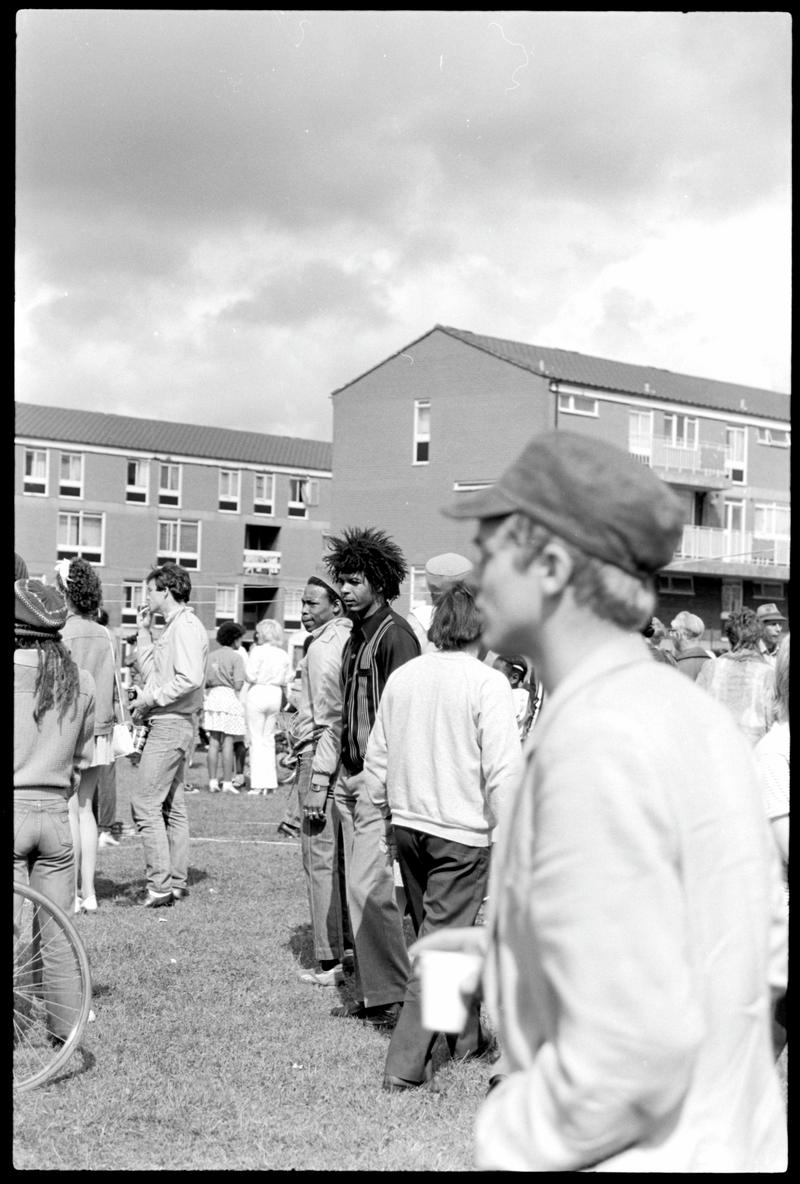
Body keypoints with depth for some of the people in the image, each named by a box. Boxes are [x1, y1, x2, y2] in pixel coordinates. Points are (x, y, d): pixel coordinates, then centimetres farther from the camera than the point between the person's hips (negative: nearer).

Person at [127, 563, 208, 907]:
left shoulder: (185, 626, -14)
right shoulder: (172, 627, 17)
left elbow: (190, 679, -24)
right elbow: (149, 669, 21)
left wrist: (150, 699, -17)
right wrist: (144, 630, 16)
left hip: (170, 723, -11)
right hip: (167, 723, 11)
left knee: (145, 803, -11)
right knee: (172, 805, 13)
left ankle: (160, 885, -10)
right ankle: (176, 881, 18)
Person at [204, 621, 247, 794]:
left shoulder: (210, 656, 11)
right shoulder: (236, 657, -5)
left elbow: (204, 682, 7)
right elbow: (238, 685, -11)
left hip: (212, 697, 5)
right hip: (230, 697, -5)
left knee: (213, 742, 7)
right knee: (228, 743, -1)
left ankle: (213, 781, 8)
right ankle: (227, 783, 0)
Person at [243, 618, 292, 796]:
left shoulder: (259, 651, -12)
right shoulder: (284, 655, 6)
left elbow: (250, 676, -14)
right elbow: (286, 681, 8)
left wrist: (248, 657, -4)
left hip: (258, 693, -6)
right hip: (275, 695, 6)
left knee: (256, 739, 0)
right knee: (269, 739, 14)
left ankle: (258, 784, -2)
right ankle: (270, 783, 13)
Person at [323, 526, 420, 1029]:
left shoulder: (395, 635, -11)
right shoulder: (356, 637, 17)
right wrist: (338, 775, 17)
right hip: (351, 776, 9)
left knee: (370, 886, -10)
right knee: (359, 887, 11)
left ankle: (393, 994, 0)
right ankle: (372, 991, 18)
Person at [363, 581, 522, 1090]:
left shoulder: (402, 676, 4)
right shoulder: (487, 683, -14)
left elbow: (376, 757, 10)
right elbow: (504, 769, -16)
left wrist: (388, 809, 21)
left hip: (408, 824, 6)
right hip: (461, 830, -6)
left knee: (443, 933, 20)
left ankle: (466, 1035, 34)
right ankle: (407, 1062, 1)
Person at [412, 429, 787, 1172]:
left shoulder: (594, 745, -24)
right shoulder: (695, 714, 4)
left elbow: (635, 1050, -28)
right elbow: (767, 953, 12)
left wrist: (502, 1144, -13)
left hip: (646, 1154, -8)